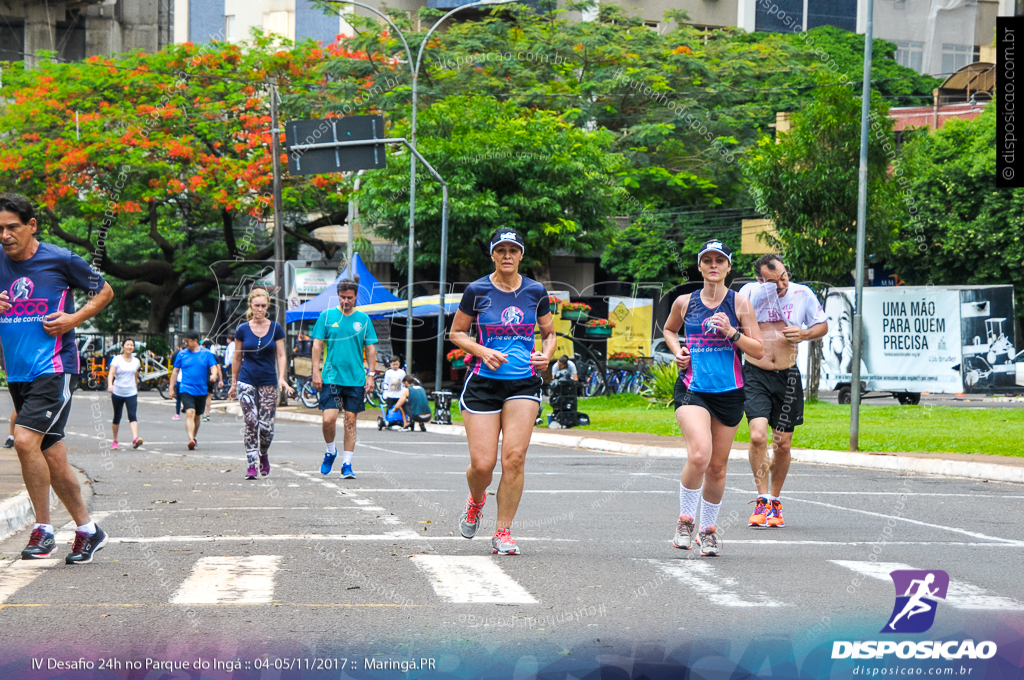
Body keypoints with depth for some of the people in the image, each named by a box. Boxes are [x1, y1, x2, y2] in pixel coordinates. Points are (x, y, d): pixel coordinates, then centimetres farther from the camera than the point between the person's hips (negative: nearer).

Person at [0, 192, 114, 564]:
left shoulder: (61, 260, -6)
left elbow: (104, 291, 7)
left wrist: (74, 318, -8)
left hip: (55, 368, -6)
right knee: (52, 457, 8)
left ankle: (43, 529, -10)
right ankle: (88, 530, 22)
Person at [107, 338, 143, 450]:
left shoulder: (136, 361, 9)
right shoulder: (117, 359, -2)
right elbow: (111, 373, -15)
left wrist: (136, 389, 25)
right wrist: (110, 385, -32)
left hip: (131, 393, 1)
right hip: (117, 393, -1)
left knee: (132, 416, -15)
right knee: (117, 417, 8)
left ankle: (135, 439, -31)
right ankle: (114, 441, 23)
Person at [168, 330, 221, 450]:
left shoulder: (207, 354, 4)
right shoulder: (182, 354, 5)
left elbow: (214, 367, 0)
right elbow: (175, 371, 10)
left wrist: (214, 375, -23)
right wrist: (172, 387, 8)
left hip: (201, 390, 2)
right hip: (186, 390, -2)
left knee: (196, 416, 14)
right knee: (190, 413, -20)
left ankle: (193, 438, 32)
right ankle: (191, 439, -31)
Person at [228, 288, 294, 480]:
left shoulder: (275, 328, 3)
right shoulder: (242, 329, 3)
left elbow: (281, 356, 3)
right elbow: (237, 358, 11)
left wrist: (281, 378, -11)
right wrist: (233, 383, 13)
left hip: (268, 382, 0)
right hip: (246, 382, 0)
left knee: (266, 426, -4)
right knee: (251, 423, -13)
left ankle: (263, 455, 26)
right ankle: (251, 465, -7)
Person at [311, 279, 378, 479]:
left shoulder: (363, 319, 8)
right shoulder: (326, 316, 3)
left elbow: (371, 348, 11)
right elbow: (317, 345, 4)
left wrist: (371, 375, 4)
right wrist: (316, 371, -4)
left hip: (356, 379, 1)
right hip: (331, 378, -1)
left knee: (350, 421, 2)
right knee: (329, 419, -11)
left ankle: (347, 464, 9)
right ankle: (330, 451, 17)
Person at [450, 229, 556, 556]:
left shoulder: (536, 292, 5)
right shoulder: (477, 290, -1)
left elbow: (549, 334, 16)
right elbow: (456, 332, 7)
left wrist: (546, 354, -5)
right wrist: (482, 351, -11)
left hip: (524, 384, 1)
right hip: (483, 382, -1)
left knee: (514, 458, -12)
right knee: (482, 464, -6)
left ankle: (503, 533, 0)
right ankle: (475, 502, 31)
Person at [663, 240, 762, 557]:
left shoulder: (739, 303, 2)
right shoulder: (684, 302, 5)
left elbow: (758, 351, 1)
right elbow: (669, 329, 26)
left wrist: (732, 332, -14)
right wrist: (677, 350, 6)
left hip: (729, 392, 1)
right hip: (692, 388, -1)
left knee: (717, 466, 8)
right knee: (699, 455, -23)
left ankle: (707, 529, 28)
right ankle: (685, 519, -3)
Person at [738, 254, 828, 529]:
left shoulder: (802, 294, 1)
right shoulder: (751, 292, -6)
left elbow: (823, 325, 13)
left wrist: (804, 334, -7)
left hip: (787, 377, 3)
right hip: (755, 375, -2)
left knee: (782, 444, 6)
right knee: (758, 435, -20)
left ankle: (775, 501, 23)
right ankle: (762, 500, -9)